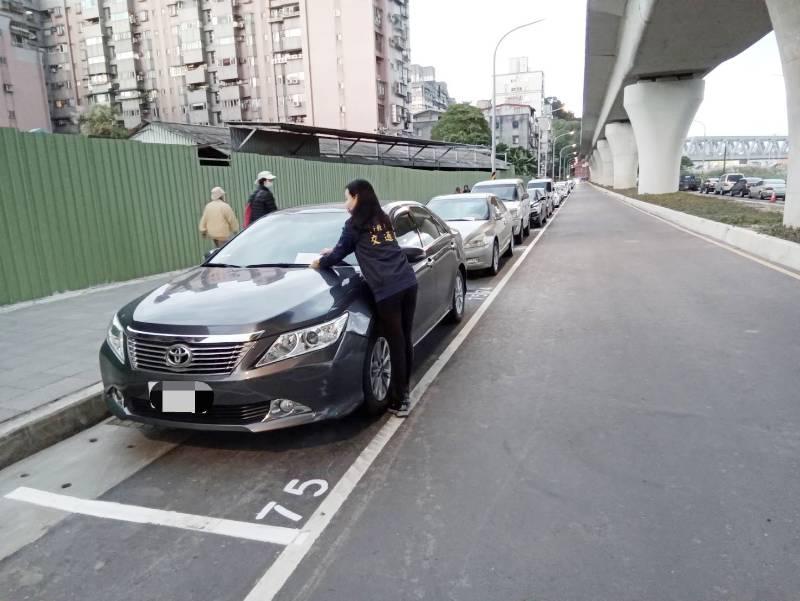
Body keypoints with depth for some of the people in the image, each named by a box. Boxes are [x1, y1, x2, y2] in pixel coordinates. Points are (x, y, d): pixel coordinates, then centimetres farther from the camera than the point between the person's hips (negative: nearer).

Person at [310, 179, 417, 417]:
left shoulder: (355, 224, 3)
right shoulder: (383, 220, 23)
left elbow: (339, 254, 12)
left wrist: (320, 263, 31)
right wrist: (334, 251, 42)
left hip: (387, 290, -7)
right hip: (408, 282, 7)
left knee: (396, 345, -1)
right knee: (405, 340, 14)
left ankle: (399, 401, 9)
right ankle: (404, 390, 27)